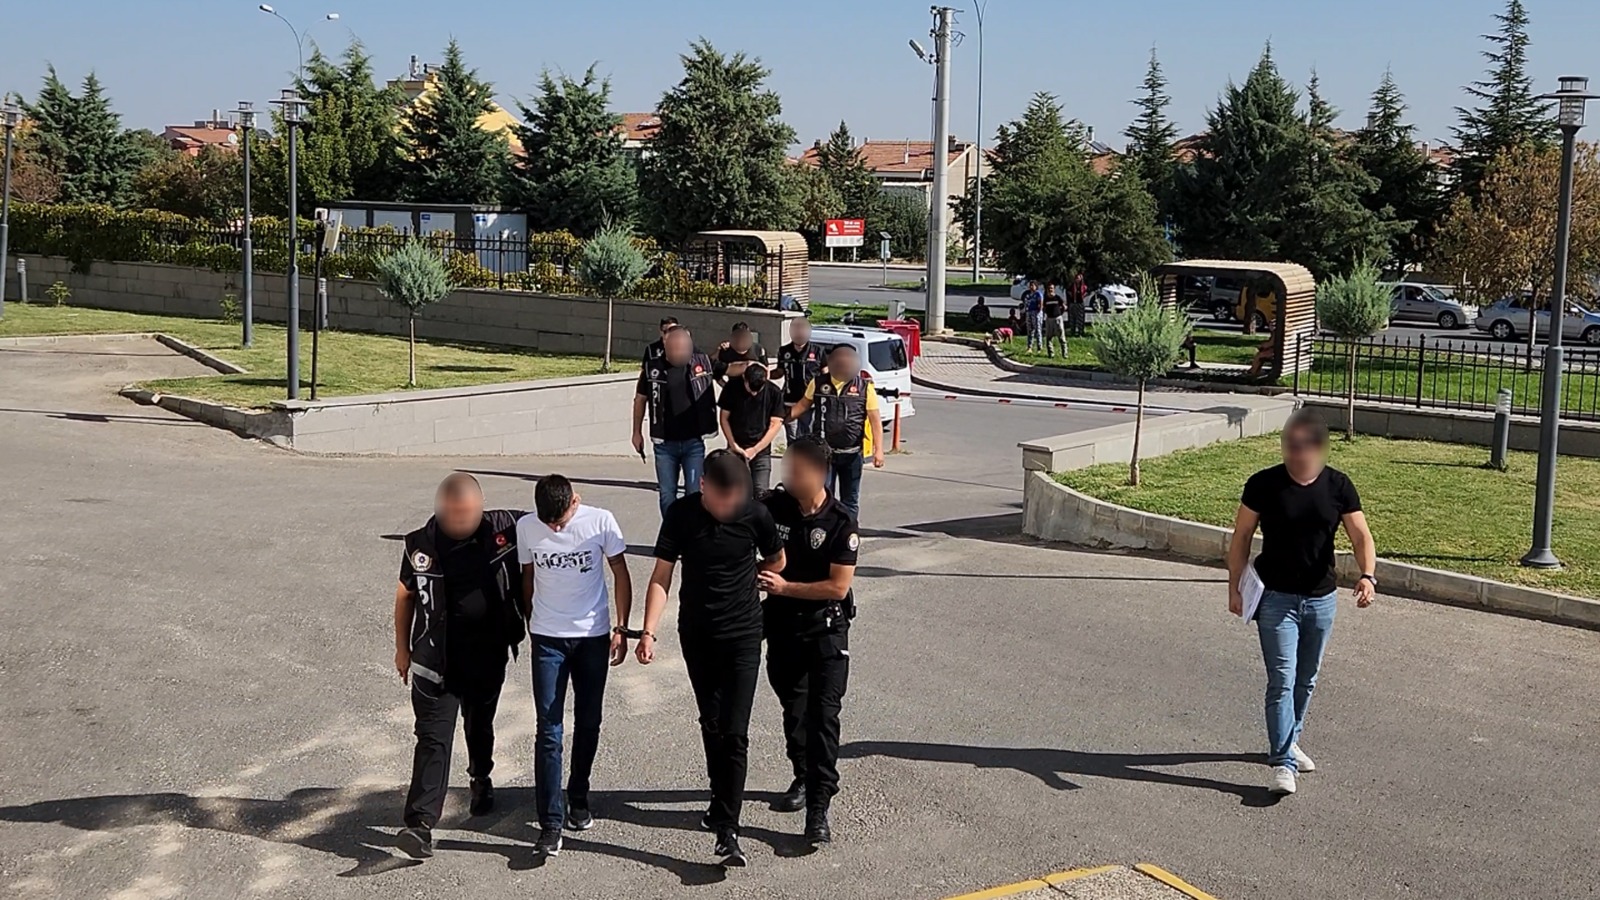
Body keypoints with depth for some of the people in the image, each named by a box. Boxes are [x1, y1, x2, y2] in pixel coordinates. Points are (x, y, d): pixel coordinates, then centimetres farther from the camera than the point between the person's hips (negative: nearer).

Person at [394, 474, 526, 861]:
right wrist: (402, 648, 11)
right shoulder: (422, 544, -9)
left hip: (488, 657, 2)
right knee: (433, 737, -8)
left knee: (480, 725, 21)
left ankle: (481, 779, 49)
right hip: (436, 659, -2)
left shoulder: (504, 528, -9)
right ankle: (421, 824, -12)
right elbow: (406, 594, 6)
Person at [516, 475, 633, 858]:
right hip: (548, 638, 0)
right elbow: (527, 579, 8)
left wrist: (621, 629, -3)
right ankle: (551, 823, -3)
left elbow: (621, 575, -1)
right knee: (548, 731, -5)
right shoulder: (526, 527, -7)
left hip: (593, 636, 0)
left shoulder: (601, 521, -11)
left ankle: (578, 799, 33)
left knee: (588, 725, 12)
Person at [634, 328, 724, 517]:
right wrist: (637, 433, 11)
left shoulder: (702, 362, -5)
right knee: (667, 495, 7)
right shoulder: (652, 368, -5)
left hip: (694, 442, 0)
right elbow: (640, 399, 8)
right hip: (665, 443, 1)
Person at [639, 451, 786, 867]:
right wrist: (649, 633, -17)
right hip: (696, 635, 2)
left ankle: (727, 829, -8)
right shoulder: (681, 514, -9)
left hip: (742, 636, -2)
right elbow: (661, 578, -8)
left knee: (734, 732, -9)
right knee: (711, 724, 16)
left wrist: (737, 583, 7)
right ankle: (722, 798, 36)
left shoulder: (755, 515, -11)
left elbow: (777, 561, 8)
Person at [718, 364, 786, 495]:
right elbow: (724, 418, 2)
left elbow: (776, 424, -5)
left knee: (761, 492, -8)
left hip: (762, 450, 0)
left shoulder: (774, 392, -7)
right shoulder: (732, 388, -6)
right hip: (736, 449, 1)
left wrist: (755, 449, -9)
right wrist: (733, 445, -7)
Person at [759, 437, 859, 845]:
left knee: (823, 715, -8)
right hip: (783, 626, 5)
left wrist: (785, 587, -18)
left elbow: (838, 586, -16)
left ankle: (818, 808, -8)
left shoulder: (840, 522, -15)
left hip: (826, 630, -4)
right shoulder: (773, 507, -5)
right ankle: (804, 778, 39)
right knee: (793, 710, 19)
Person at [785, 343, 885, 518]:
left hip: (852, 453, 0)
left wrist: (878, 450, -12)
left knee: (850, 499, 11)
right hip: (823, 451, 1)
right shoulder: (818, 383, 1)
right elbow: (804, 404, 14)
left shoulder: (864, 387, -4)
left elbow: (875, 420, -5)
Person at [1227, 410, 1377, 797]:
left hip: (1321, 598, 3)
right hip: (1275, 598, -3)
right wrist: (1234, 587, -4)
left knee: (1306, 680, 16)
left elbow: (1361, 536, -5)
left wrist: (1367, 575, -23)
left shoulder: (1338, 486, -3)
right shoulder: (1264, 484, -9)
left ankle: (1288, 742, 35)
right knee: (1282, 680, -9)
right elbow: (1241, 536, -1)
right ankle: (1283, 763, -8)